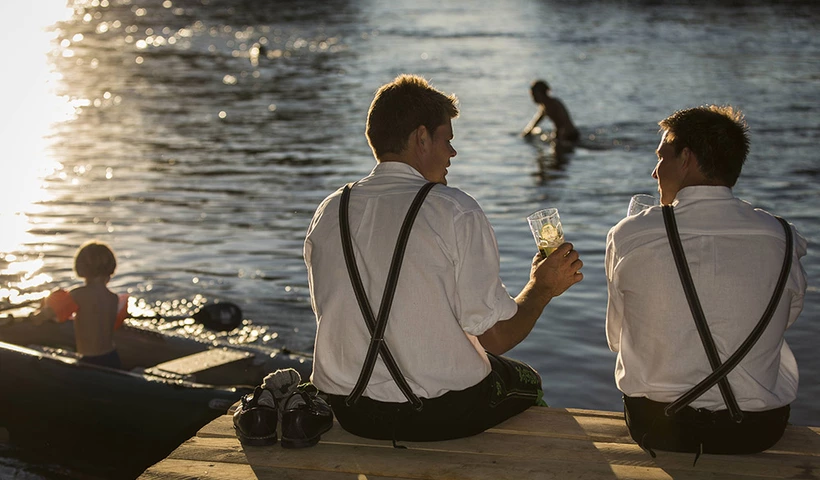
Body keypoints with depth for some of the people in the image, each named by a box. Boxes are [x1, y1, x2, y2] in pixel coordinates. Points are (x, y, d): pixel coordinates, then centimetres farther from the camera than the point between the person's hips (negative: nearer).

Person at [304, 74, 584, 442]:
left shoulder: (328, 213, -1)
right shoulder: (456, 212, -17)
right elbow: (496, 336, -15)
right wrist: (542, 288, 4)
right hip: (442, 415, -5)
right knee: (526, 381, 27)